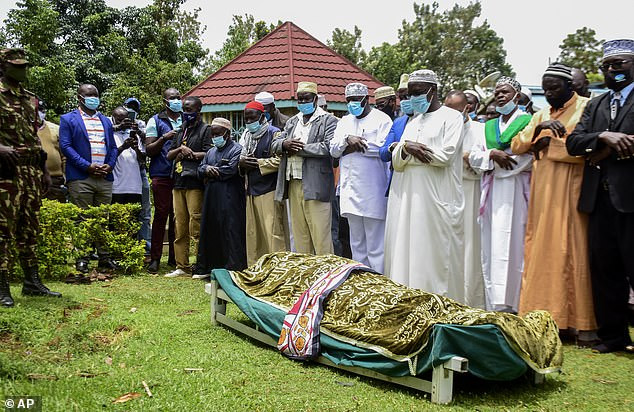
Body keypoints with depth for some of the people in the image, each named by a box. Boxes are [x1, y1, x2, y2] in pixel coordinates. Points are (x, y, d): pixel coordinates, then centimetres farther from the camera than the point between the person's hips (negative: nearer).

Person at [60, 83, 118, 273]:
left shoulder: (106, 121, 21)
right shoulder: (68, 119, 6)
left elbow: (113, 147, 18)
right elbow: (65, 146, -4)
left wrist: (110, 165, -2)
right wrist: (87, 166, -13)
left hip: (104, 177, 5)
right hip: (81, 178, -4)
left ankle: (104, 257, 11)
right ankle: (81, 260, 1)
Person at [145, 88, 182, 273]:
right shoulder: (156, 121, 7)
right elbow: (149, 151, 2)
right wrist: (163, 138, -13)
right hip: (162, 175, -3)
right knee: (161, 214, -6)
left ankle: (174, 258, 12)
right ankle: (155, 259, 0)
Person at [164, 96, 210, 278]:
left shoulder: (205, 129, 2)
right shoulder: (181, 130, 24)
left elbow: (209, 154, -11)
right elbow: (169, 155, 19)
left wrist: (185, 154, -4)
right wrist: (181, 149, -1)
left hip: (195, 183, -7)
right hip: (178, 183, 7)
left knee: (196, 228, -9)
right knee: (180, 226, 6)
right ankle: (182, 267, 12)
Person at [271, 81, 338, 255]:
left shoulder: (328, 120, 0)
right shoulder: (292, 121, 22)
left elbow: (329, 147, -14)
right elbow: (274, 144, 18)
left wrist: (299, 148, -10)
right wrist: (284, 144, -6)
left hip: (315, 186, -6)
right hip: (293, 184, 6)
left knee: (320, 236, -6)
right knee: (299, 234, 11)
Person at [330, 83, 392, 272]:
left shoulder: (381, 119, 0)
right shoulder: (344, 121, 19)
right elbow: (333, 150, 10)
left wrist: (353, 148, -8)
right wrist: (348, 139, -9)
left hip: (372, 191, -6)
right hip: (350, 189, 6)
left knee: (375, 246, -6)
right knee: (357, 243, 13)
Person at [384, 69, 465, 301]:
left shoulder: (451, 117, 3)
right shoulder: (413, 122, 21)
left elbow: (446, 155, -12)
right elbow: (396, 163, 14)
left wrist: (408, 149, -4)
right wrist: (407, 148, -9)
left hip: (436, 198, -6)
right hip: (406, 198, 6)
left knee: (435, 254, -5)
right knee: (404, 252, 3)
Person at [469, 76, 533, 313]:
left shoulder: (528, 122, 4)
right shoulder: (488, 127, 21)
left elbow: (527, 157, -9)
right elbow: (474, 156, 11)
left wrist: (489, 162, -1)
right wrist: (493, 155, -9)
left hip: (516, 193, -5)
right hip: (492, 195, 5)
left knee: (514, 247, -8)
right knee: (492, 247, 2)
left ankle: (513, 305, -5)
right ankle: (495, 306, 6)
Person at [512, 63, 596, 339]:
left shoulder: (586, 108, 1)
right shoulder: (541, 115, 18)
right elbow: (516, 146, 9)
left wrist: (548, 144, -7)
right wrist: (538, 129, -8)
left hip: (571, 191, -5)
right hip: (543, 192, 5)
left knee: (574, 251, -6)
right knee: (541, 249, 2)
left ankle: (581, 321, -1)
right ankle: (545, 314, 7)